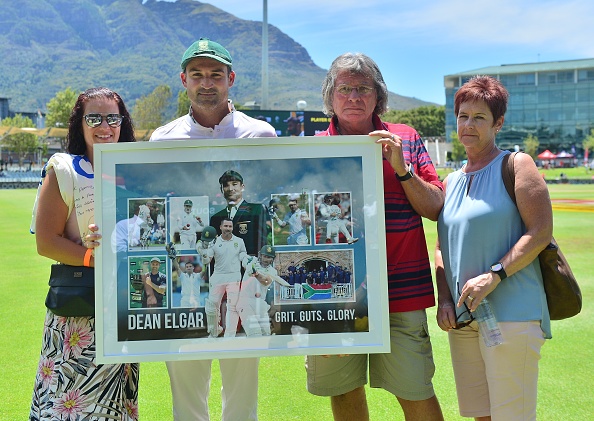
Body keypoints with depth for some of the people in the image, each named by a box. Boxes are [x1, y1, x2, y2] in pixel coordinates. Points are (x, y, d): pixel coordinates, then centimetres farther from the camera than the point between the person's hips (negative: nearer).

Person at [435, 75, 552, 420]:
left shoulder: (515, 165, -1)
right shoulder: (451, 182, 17)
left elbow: (541, 232, -10)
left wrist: (492, 277, -19)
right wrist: (444, 300, 4)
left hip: (511, 313, -6)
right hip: (462, 316, 6)